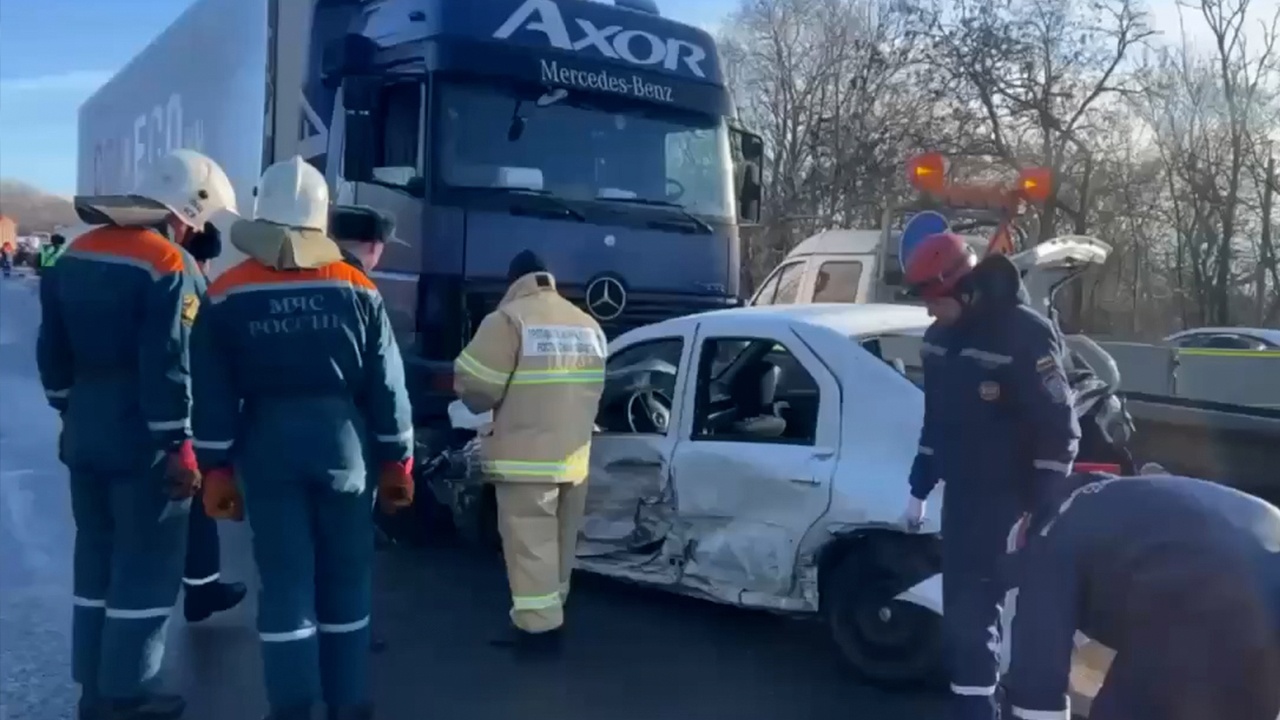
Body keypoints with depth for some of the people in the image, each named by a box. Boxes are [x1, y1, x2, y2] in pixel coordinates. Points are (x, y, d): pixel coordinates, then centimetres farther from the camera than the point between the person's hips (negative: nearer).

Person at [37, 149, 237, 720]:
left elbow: (52, 352, 16)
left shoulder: (75, 256, 11)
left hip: (85, 434, 8)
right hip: (143, 442, -8)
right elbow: (168, 369, -21)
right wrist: (180, 446, -17)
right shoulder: (169, 266, -16)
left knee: (96, 559, 17)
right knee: (146, 569, 3)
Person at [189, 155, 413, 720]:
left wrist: (217, 470, 4)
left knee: (285, 580, 5)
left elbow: (213, 396, -2)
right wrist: (397, 462, 7)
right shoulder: (358, 290, -1)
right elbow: (386, 386, 0)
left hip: (267, 445, 0)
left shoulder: (227, 295, -1)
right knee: (347, 579, 11)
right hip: (342, 442, 1)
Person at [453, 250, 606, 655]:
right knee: (557, 544, 16)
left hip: (526, 459, -7)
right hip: (573, 457, 7)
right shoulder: (588, 325, 13)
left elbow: (473, 385, -12)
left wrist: (494, 408, 9)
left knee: (531, 547, 0)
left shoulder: (509, 319, -9)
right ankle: (546, 620, 27)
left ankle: (538, 627, 3)